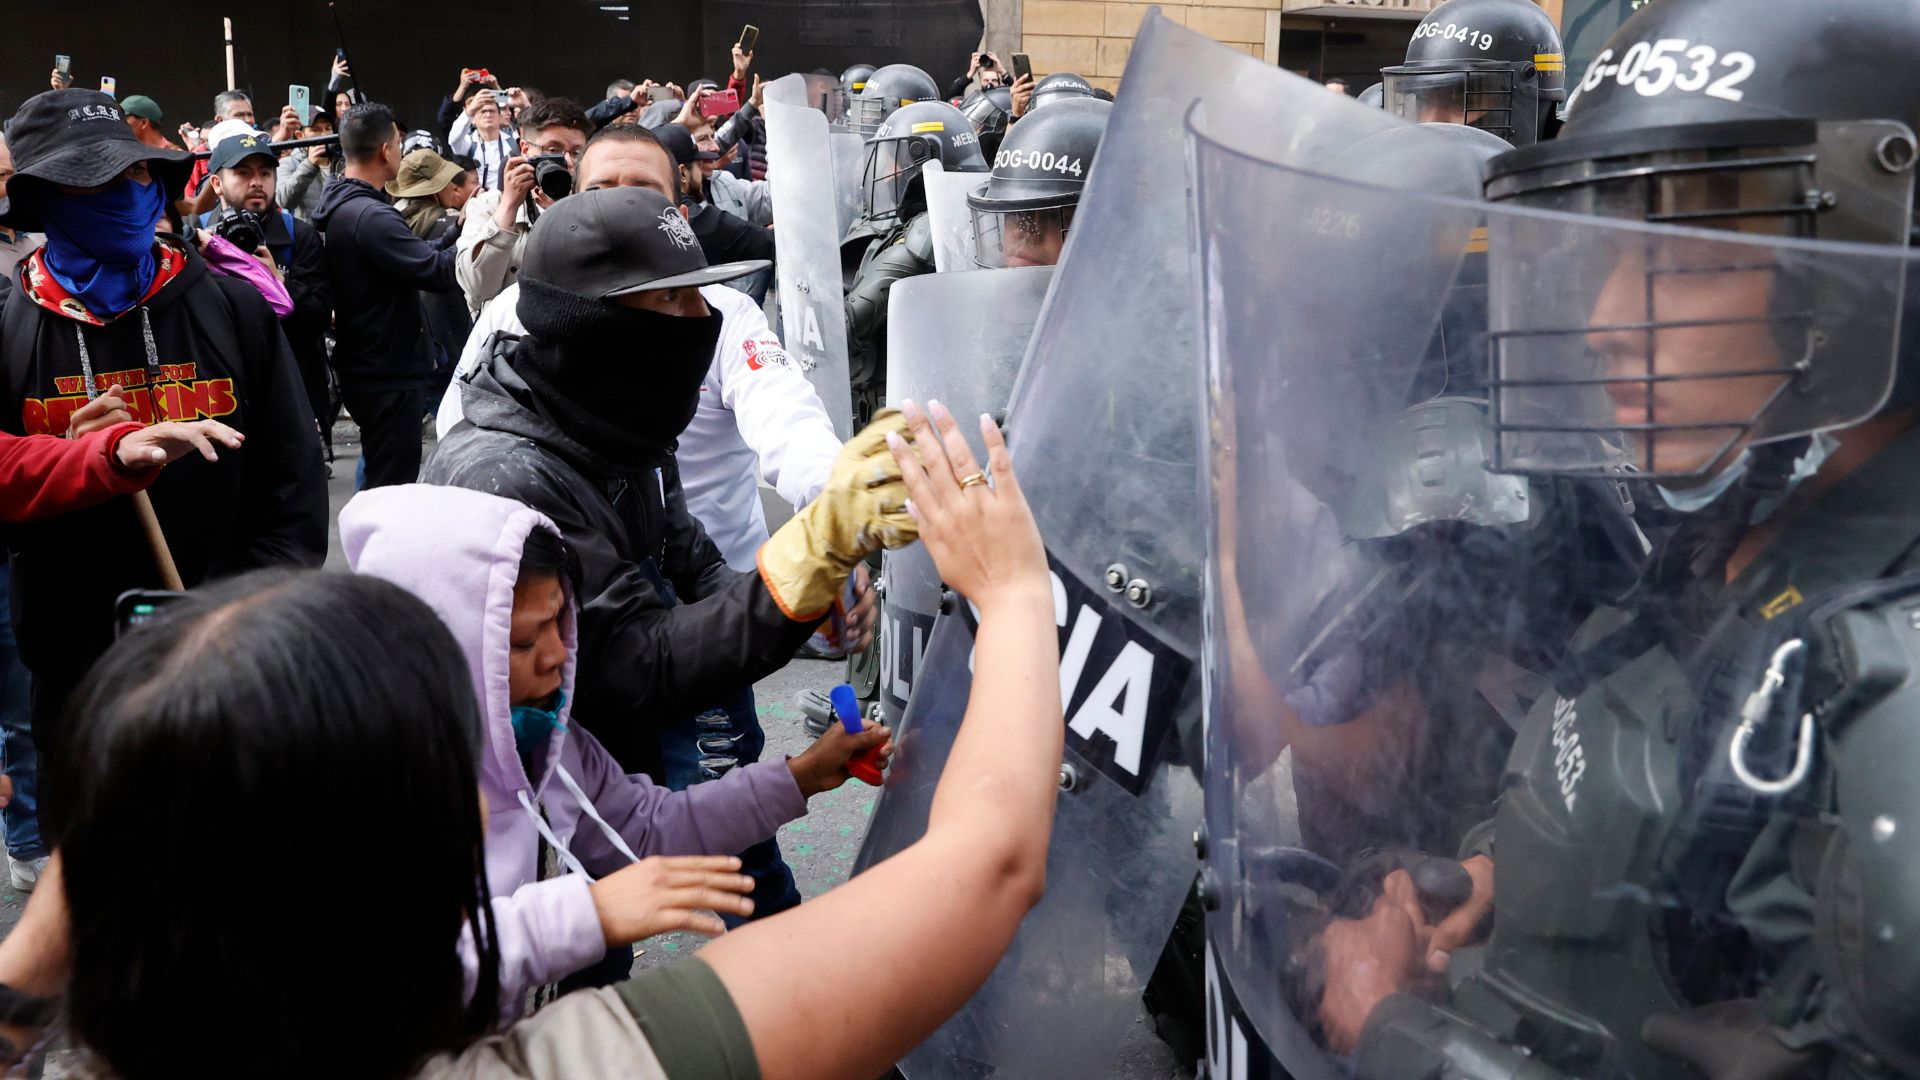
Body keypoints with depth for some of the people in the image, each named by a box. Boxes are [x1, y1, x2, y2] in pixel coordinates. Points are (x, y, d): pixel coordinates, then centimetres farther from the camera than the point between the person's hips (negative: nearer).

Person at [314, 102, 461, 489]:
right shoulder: (371, 216, -22)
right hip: (390, 375, -10)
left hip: (366, 368, 10)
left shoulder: (341, 206, 10)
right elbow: (440, 273, -25)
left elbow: (414, 259, 15)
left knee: (382, 484, 21)